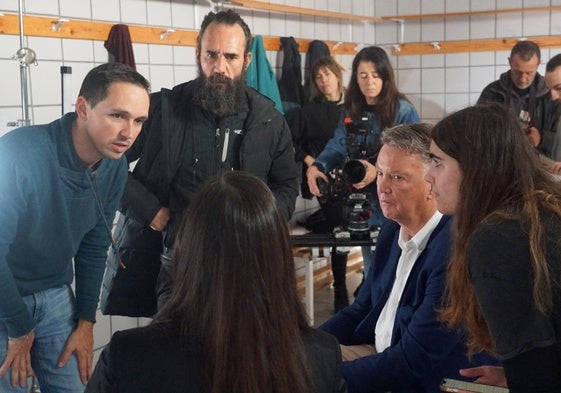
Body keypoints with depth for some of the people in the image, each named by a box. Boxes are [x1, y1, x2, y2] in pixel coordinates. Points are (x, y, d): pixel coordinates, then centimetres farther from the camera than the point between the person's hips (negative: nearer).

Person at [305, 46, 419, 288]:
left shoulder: (403, 111, -9)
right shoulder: (351, 111, 8)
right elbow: (337, 146, 0)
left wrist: (379, 171, -33)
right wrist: (315, 167, -21)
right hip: (365, 204, 5)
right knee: (371, 269, 15)